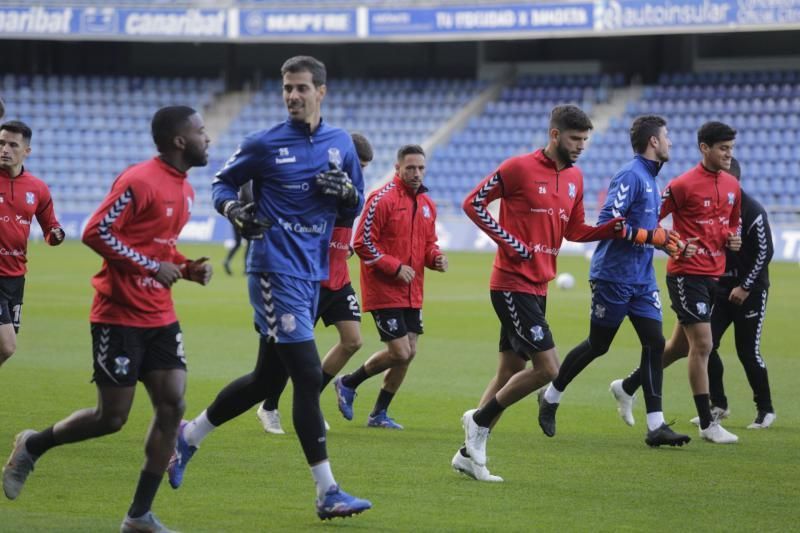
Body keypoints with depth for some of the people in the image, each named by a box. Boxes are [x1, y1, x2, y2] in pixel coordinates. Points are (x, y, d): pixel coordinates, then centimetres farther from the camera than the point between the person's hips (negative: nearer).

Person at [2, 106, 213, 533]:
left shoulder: (185, 190, 12)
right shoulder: (139, 182, -16)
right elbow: (95, 232, -19)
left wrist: (186, 268, 7)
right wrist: (152, 266, -20)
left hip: (160, 317, 8)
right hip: (119, 317, -8)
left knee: (172, 405, -4)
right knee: (112, 417, -3)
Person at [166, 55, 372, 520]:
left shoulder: (341, 144, 9)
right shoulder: (264, 144, -3)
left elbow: (355, 209, 16)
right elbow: (223, 183, 7)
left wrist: (347, 192, -7)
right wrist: (235, 211, -14)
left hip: (313, 275, 6)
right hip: (275, 269, -6)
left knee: (268, 377, 14)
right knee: (309, 376, -12)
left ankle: (189, 435, 33)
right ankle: (328, 493, -10)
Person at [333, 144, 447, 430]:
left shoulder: (427, 204, 11)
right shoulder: (383, 199, -13)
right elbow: (363, 243, -14)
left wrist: (436, 258, -1)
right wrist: (395, 267, -19)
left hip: (412, 293, 8)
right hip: (384, 291, -8)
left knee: (409, 353, 5)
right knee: (399, 352, -11)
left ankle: (379, 414, 18)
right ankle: (348, 384, 13)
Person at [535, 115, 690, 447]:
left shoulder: (650, 179, 14)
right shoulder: (630, 176, -15)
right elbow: (609, 222, -23)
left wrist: (665, 241, 7)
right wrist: (655, 237, -21)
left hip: (642, 279, 8)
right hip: (614, 277, -8)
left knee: (654, 343, -3)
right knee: (597, 345, 4)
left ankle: (656, 426, -4)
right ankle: (552, 397, 26)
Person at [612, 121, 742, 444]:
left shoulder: (732, 185, 8)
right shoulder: (684, 185, -13)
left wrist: (732, 237, 3)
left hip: (713, 275, 8)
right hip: (687, 274, -8)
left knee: (681, 345, 15)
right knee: (702, 344, -10)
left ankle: (627, 387, 34)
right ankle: (707, 424, -4)